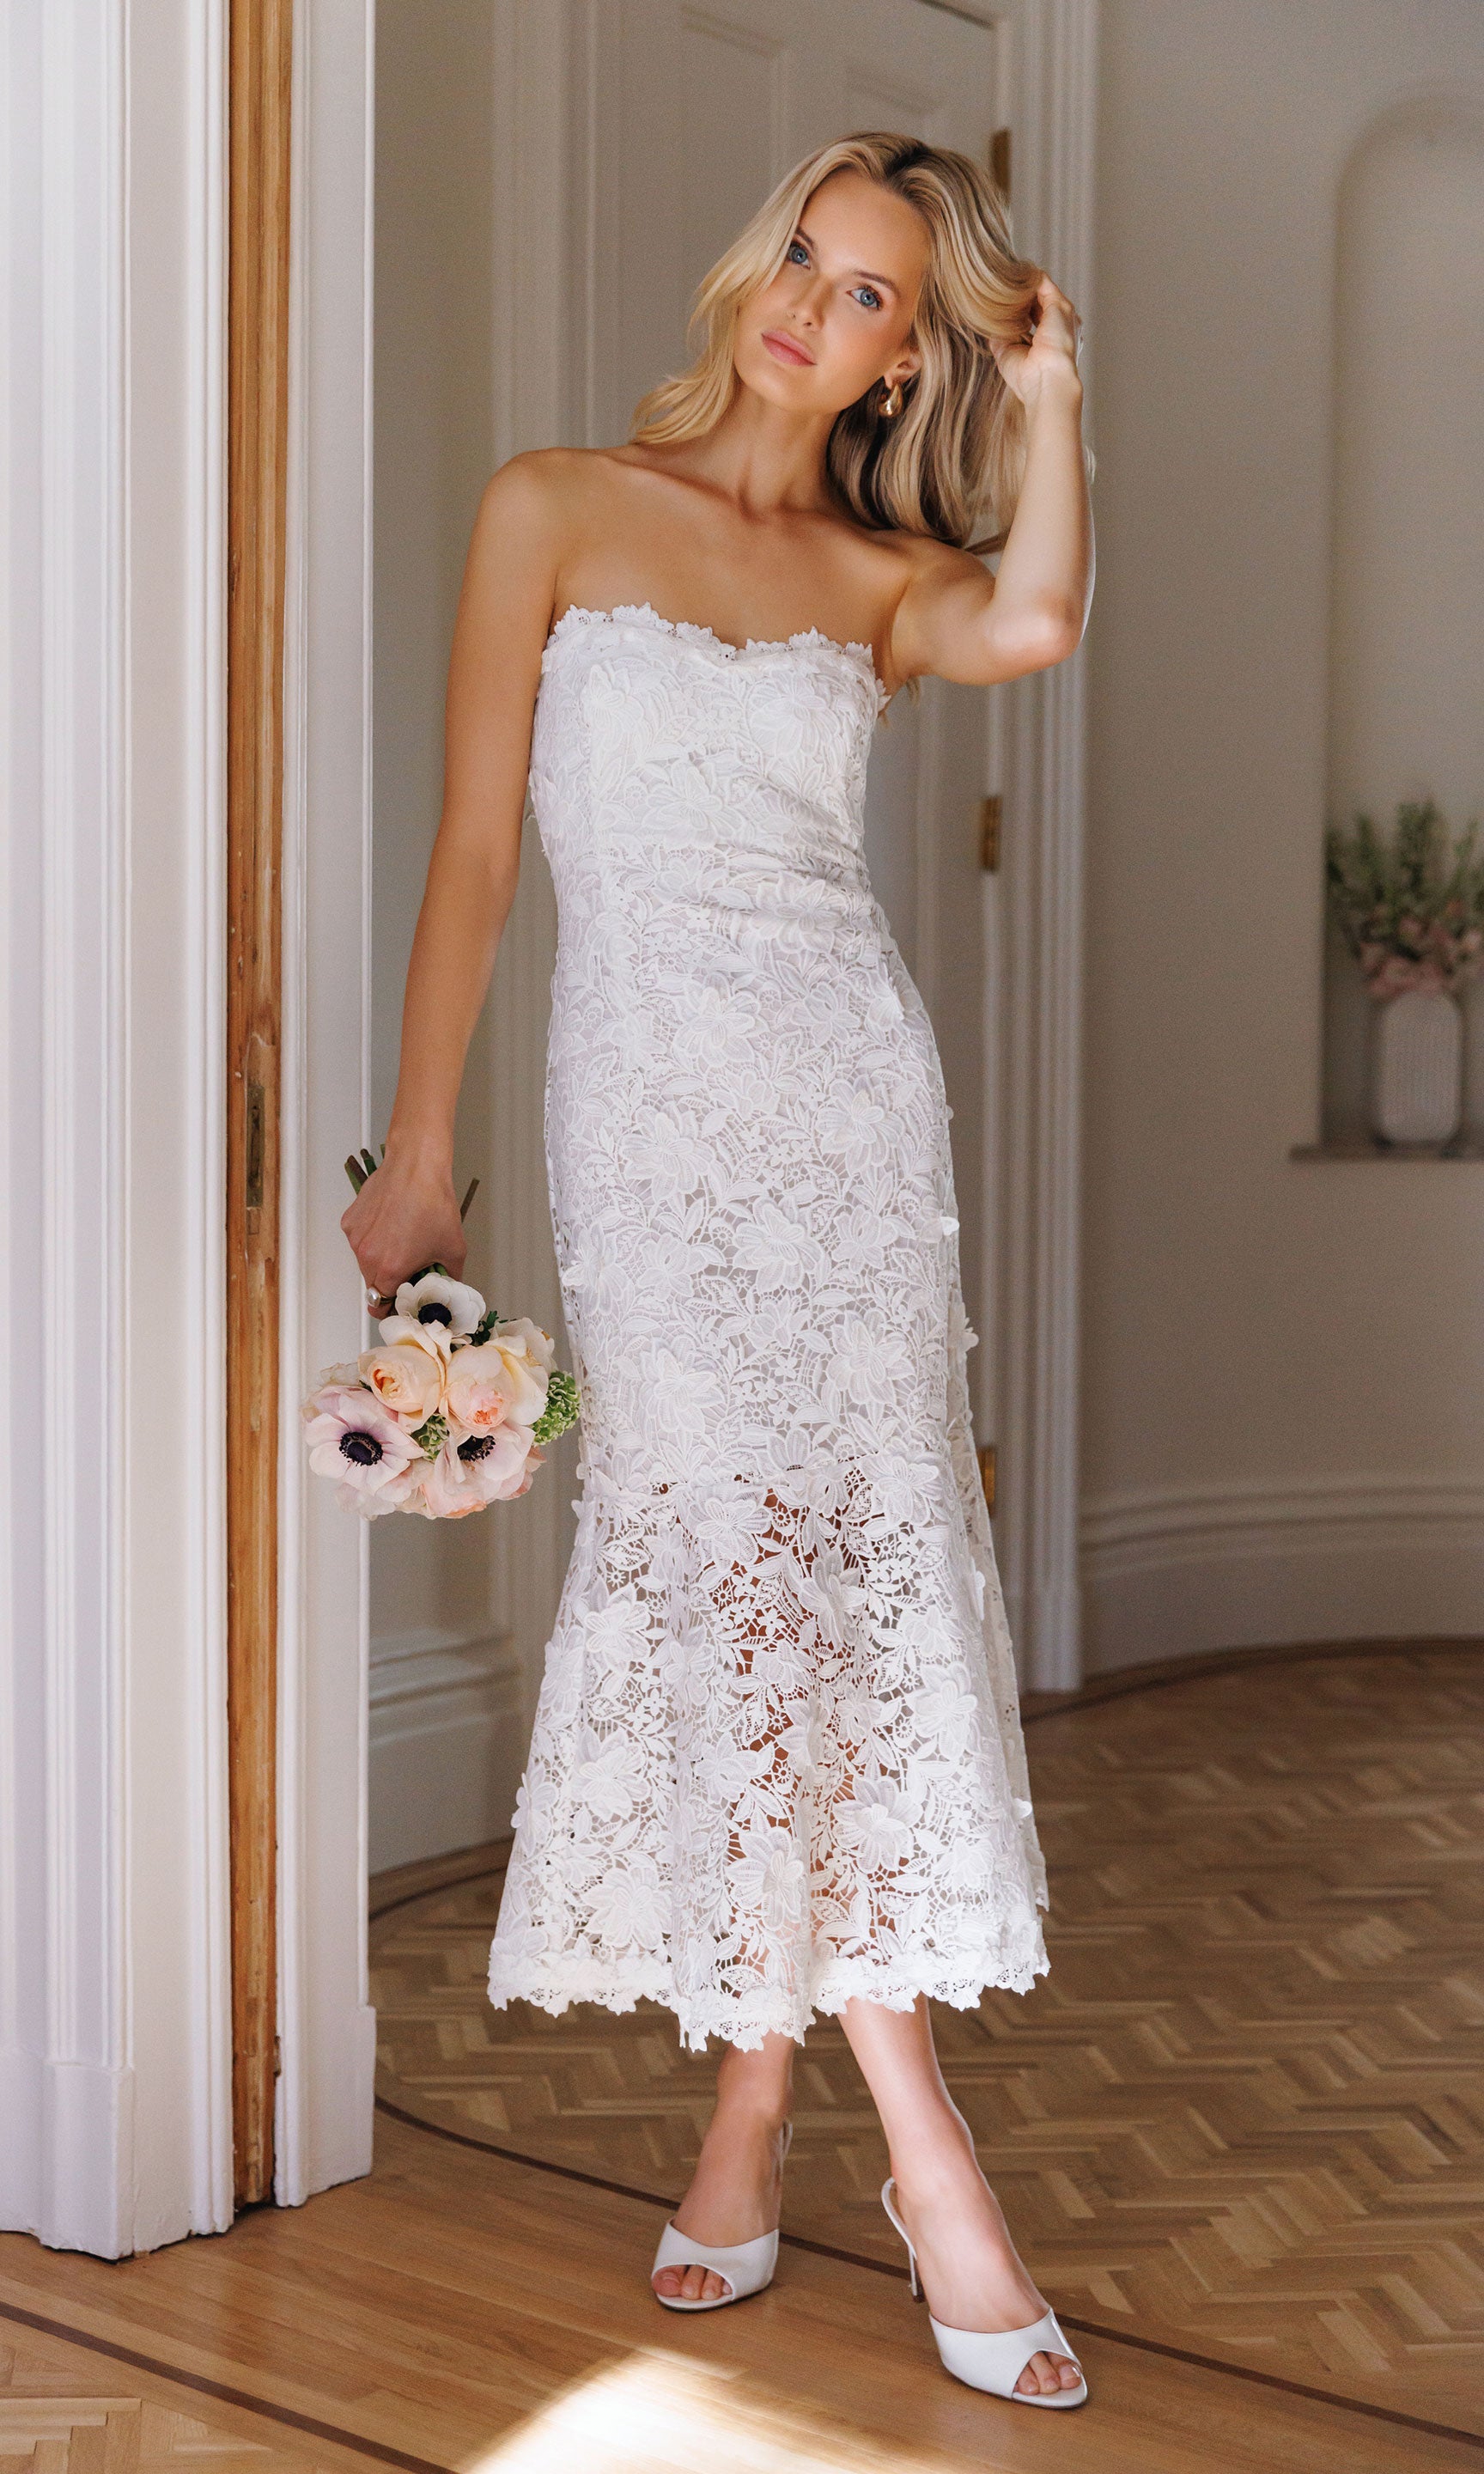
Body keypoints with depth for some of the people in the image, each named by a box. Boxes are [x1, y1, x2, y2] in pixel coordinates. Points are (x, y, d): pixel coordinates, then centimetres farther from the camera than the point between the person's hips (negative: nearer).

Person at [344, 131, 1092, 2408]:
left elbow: (1035, 625, -11)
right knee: (750, 1544, -11)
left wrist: (1051, 391, 0)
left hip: (855, 1084, 2)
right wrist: (416, 1149, 1)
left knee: (834, 1564, -4)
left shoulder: (878, 578, 14)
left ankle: (753, 2112, 9)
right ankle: (926, 2153, -5)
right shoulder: (557, 509, 9)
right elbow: (476, 847, 5)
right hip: (653, 1093, -2)